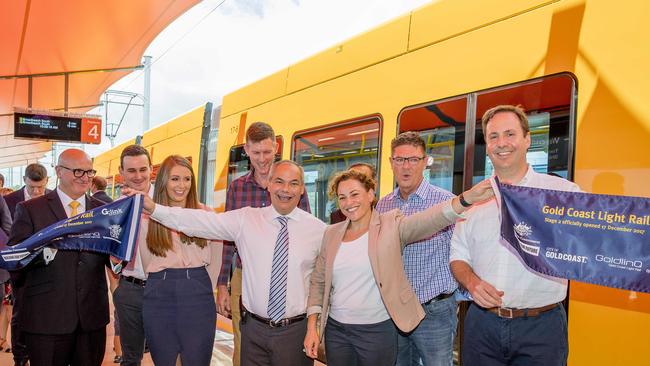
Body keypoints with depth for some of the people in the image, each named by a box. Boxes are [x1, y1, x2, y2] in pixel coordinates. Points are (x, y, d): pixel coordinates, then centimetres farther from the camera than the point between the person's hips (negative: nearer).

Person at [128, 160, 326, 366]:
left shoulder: (318, 229, -1)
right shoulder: (245, 219, -1)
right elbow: (202, 221, -9)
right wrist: (152, 208, -19)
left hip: (296, 331, -1)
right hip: (254, 327, 1)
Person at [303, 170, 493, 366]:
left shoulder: (391, 225, -7)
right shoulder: (331, 233, 4)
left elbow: (429, 219, -25)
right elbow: (318, 282, 9)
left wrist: (468, 197, -42)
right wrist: (312, 327, 2)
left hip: (378, 330, -3)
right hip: (336, 329, 3)